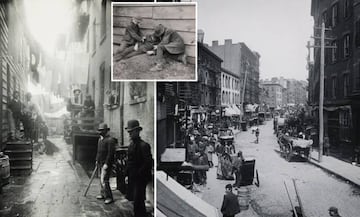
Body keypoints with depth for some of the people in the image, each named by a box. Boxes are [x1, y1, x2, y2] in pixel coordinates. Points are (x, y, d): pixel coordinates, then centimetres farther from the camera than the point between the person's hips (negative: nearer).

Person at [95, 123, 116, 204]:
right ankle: (103, 194, 28)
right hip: (100, 163, 9)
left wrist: (106, 164, -21)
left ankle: (109, 197, -2)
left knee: (104, 180, -10)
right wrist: (97, 160, 16)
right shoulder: (100, 139, 14)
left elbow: (111, 153, -19)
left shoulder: (110, 140, -15)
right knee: (101, 179, 16)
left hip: (106, 164, -9)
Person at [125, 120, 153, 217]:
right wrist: (128, 175, 13)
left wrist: (138, 173, -17)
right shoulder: (131, 144, 10)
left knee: (138, 201, -5)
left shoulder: (143, 145, -16)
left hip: (140, 179, -9)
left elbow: (148, 163, -19)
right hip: (132, 178, 9)